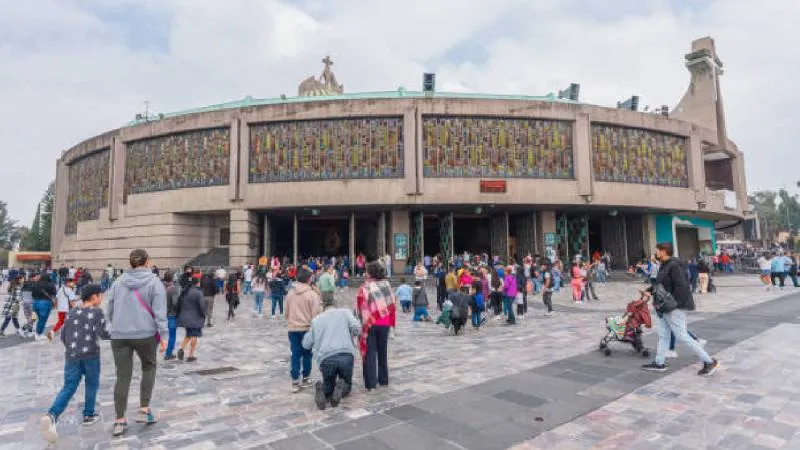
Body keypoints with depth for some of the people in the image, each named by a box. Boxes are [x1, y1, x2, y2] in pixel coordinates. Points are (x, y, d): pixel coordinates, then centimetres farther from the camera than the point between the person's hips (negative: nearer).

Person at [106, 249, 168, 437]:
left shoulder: (118, 282, 9)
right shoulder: (154, 282, -4)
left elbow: (110, 310, 16)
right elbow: (160, 312, -11)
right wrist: (163, 335, -8)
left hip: (119, 336, 3)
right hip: (145, 334, -3)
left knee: (123, 376, 9)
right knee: (149, 367, 19)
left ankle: (119, 421, 15)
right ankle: (144, 410, 14)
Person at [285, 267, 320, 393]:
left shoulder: (290, 293, 1)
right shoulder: (312, 294, -12)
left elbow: (286, 312, 9)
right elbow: (315, 314, -9)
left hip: (292, 328, 3)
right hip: (307, 328, -3)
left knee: (295, 354, 7)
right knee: (307, 354, 12)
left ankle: (295, 382, 7)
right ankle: (305, 379, 21)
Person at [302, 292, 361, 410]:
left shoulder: (316, 320, 19)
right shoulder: (345, 312, 14)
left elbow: (306, 344, 21)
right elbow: (357, 327, -1)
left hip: (326, 358, 1)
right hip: (346, 356, -1)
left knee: (328, 385, 24)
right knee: (347, 384, 22)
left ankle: (322, 390, -11)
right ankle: (341, 387, -13)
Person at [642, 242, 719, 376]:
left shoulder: (674, 266, -20)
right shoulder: (664, 266, 12)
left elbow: (682, 286, -25)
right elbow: (659, 283, 22)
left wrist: (673, 304, -24)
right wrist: (650, 291, 8)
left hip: (674, 308, -11)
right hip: (665, 308, 11)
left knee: (682, 336, -4)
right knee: (663, 335, 15)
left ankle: (709, 362, 7)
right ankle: (659, 363, 24)